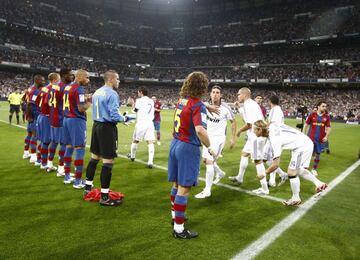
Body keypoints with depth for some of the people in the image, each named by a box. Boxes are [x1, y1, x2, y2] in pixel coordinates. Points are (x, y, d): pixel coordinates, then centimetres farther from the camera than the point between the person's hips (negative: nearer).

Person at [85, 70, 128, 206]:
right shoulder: (112, 94, -16)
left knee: (95, 157, 19)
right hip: (107, 128, -9)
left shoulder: (96, 92, 12)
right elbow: (114, 115, -21)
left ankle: (88, 188, 31)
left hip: (96, 125, 9)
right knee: (108, 162, -4)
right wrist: (124, 119, -2)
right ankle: (104, 197, 1)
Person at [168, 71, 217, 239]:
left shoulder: (181, 100, 5)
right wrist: (210, 149, -18)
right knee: (184, 188, 0)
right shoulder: (198, 105, -18)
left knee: (176, 184, 21)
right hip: (188, 148, -8)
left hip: (175, 144, 8)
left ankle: (175, 215, 39)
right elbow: (200, 130, -30)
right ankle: (178, 229, 9)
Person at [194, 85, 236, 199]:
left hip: (218, 138, -6)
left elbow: (233, 122, -2)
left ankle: (207, 191, -5)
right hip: (208, 137, 6)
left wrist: (233, 138, -1)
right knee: (205, 160, 19)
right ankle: (220, 173, 48)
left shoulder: (225, 108, -16)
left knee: (209, 161, -14)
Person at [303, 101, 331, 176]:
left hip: (320, 139, 2)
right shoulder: (312, 115, -3)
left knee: (317, 154, 8)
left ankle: (314, 169, 24)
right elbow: (306, 125, 2)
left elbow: (328, 128, 5)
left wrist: (326, 136, -8)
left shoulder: (327, 117, 2)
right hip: (311, 138, -2)